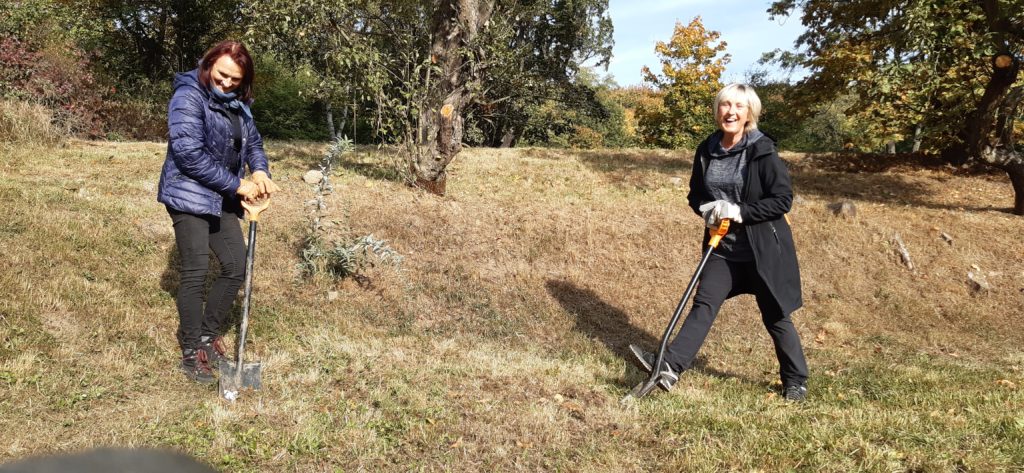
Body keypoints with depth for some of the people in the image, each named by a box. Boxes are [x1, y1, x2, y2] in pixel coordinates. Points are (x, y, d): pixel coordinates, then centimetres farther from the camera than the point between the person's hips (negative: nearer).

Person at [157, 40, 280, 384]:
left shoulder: (237, 104, 9)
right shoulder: (188, 97, -15)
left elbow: (253, 142, 15)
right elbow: (190, 153, -24)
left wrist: (260, 171, -9)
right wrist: (237, 185, -19)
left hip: (223, 201, 8)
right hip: (189, 197, -8)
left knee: (236, 267, 8)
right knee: (195, 274, -6)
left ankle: (208, 334, 26)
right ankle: (192, 352, 8)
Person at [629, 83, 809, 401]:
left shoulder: (762, 151, -12)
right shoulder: (707, 151, 3)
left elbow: (783, 199, -13)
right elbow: (695, 194, 15)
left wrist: (739, 212, -20)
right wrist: (706, 208, -7)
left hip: (762, 248, -4)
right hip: (723, 247, 4)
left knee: (775, 316, 7)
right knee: (704, 304, -6)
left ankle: (796, 381, 24)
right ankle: (670, 366, -12)